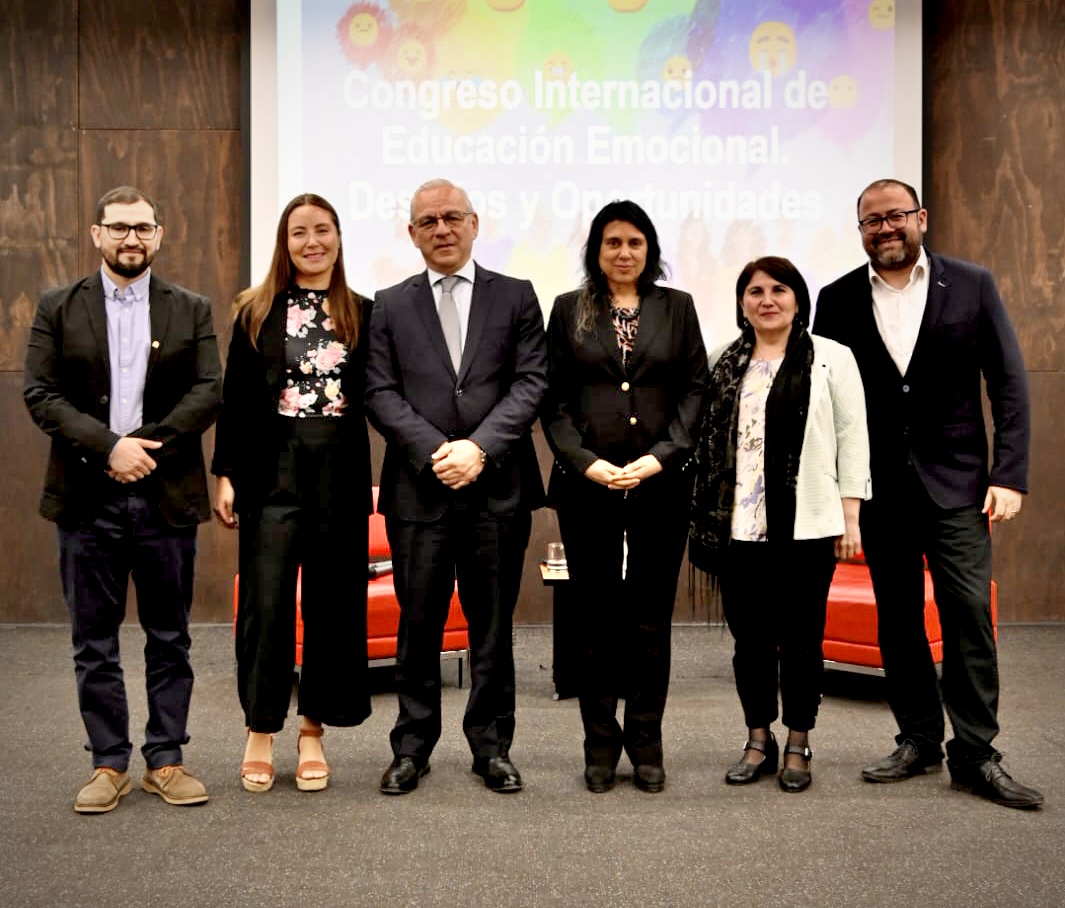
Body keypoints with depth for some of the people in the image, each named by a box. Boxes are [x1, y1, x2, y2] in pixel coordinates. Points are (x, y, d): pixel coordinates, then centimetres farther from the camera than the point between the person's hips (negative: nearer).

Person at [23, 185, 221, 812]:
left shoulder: (191, 310, 8)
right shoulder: (59, 309, 7)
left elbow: (209, 393, -2)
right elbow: (41, 395, -2)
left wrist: (147, 445, -13)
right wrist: (109, 446, -14)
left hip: (167, 497, 0)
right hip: (88, 499, 0)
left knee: (170, 638, 7)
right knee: (94, 642, 6)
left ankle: (167, 760, 17)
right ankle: (109, 764, 17)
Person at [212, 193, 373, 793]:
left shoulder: (362, 314, 7)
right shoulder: (257, 312, 6)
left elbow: (376, 398, 5)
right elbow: (235, 399, 4)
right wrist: (226, 474, -2)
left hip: (341, 472, 1)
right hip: (272, 469, -1)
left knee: (332, 602, 6)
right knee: (266, 602, -1)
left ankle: (313, 731, 18)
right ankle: (261, 731, 14)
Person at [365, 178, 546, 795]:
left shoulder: (516, 297, 8)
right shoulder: (391, 305, 10)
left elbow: (531, 383, -1)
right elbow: (380, 392, 2)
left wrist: (479, 447, -13)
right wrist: (433, 450, -12)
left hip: (498, 486, 0)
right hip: (419, 488, 0)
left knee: (493, 624, 7)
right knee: (419, 623, 6)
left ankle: (492, 746, 20)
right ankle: (413, 747, 19)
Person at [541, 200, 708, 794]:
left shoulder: (677, 307, 9)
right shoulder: (569, 310, 8)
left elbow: (695, 389, 4)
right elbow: (555, 398, 4)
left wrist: (660, 457, -8)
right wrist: (586, 462, -9)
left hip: (662, 482, 1)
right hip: (588, 483, 0)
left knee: (651, 617, 5)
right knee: (595, 616, 4)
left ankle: (647, 743, 16)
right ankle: (601, 745, 14)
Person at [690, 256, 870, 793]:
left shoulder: (831, 358, 2)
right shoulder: (723, 365, 12)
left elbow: (852, 437, 0)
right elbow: (708, 441, 11)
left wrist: (850, 516, -5)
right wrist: (705, 520, 7)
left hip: (806, 526, -3)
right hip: (737, 527, 3)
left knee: (800, 638, 5)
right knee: (749, 638, 9)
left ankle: (798, 747, 19)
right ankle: (758, 742, 23)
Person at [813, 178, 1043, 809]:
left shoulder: (971, 285, 2)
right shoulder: (839, 300, 5)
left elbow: (1010, 384, 1)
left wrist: (1011, 475, -7)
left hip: (955, 480, -2)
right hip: (879, 488, 2)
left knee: (969, 613, -5)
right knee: (898, 618, 9)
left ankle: (974, 755, 6)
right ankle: (919, 740, 22)